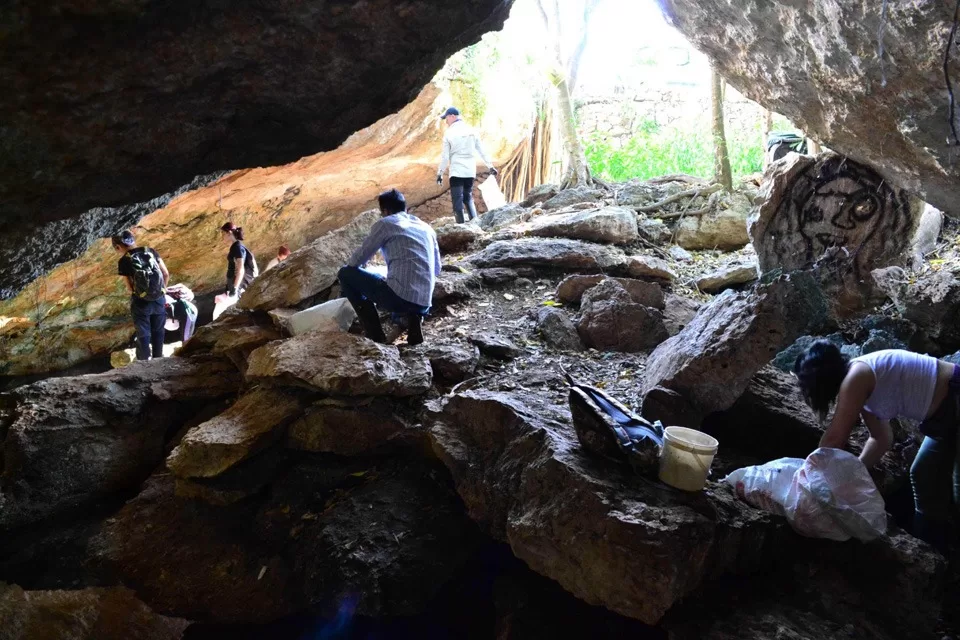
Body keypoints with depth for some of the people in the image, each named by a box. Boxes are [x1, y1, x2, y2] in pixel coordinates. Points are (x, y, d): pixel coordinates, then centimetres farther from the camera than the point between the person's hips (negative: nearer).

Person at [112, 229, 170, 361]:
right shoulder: (150, 251, 0)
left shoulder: (124, 261, -9)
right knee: (158, 332, 17)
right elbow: (166, 274, 1)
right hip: (159, 299, 3)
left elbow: (130, 287, -8)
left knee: (143, 335, 9)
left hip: (141, 302, -3)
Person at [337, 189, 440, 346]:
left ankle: (374, 333, 7)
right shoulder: (427, 228, 20)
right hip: (423, 304, 6)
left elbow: (358, 259, 9)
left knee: (345, 274, 13)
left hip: (399, 296, -6)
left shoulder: (385, 223, 5)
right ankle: (414, 319, 7)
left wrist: (349, 270, 33)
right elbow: (437, 269, 26)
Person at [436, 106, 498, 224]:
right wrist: (490, 166, 14)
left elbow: (445, 156, -6)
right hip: (470, 170, 5)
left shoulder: (449, 132, -5)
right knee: (468, 198, 16)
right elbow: (481, 150, 8)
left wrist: (440, 173, 2)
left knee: (458, 200, -1)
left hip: (456, 171, -5)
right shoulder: (471, 130, 8)